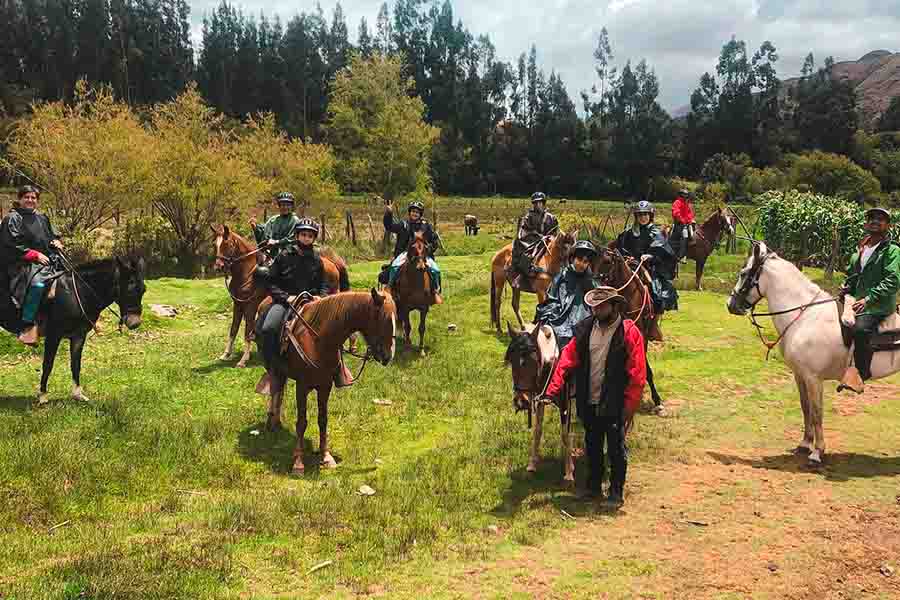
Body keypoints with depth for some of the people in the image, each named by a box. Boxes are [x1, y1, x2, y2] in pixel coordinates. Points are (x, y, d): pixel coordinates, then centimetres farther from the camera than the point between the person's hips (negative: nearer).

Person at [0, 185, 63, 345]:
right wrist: (35, 255, -16)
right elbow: (13, 245, -9)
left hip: (49, 261, 8)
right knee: (37, 284, -36)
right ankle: (28, 327, -34)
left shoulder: (42, 218, 19)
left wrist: (56, 242, 5)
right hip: (23, 264, -8)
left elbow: (53, 235, 30)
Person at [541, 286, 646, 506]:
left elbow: (637, 376, -13)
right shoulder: (585, 329, 1)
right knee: (592, 446, 18)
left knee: (616, 449, 8)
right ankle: (593, 487, 35)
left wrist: (629, 407, -17)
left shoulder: (629, 333, -12)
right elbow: (567, 359, -1)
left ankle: (616, 492, 23)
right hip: (588, 402, 5)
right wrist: (552, 390, -10)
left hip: (614, 404, -5)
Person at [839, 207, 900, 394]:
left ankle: (860, 373, -25)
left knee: (860, 329, -33)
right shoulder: (859, 252, 18)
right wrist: (846, 288, 8)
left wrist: (869, 299, -22)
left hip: (878, 306, -8)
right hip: (855, 302, 8)